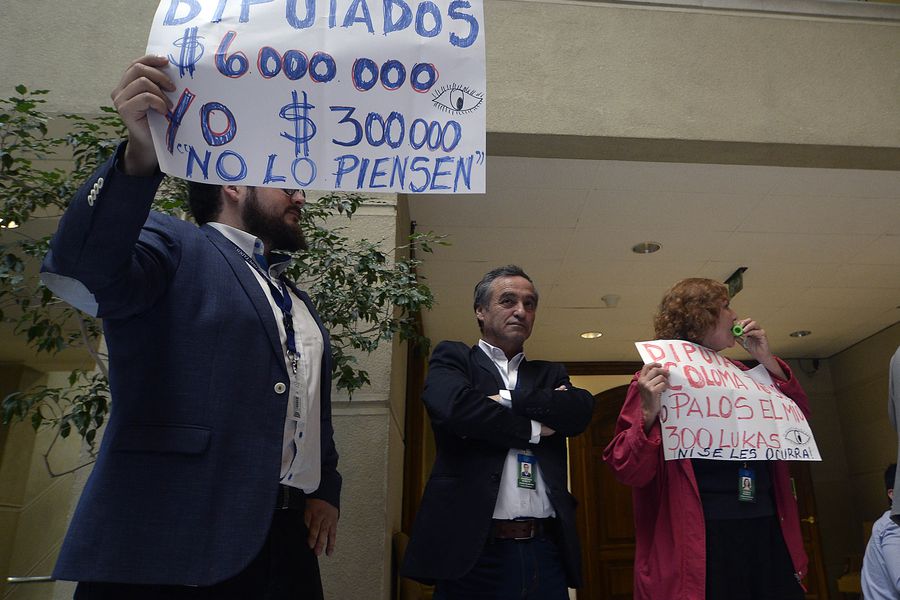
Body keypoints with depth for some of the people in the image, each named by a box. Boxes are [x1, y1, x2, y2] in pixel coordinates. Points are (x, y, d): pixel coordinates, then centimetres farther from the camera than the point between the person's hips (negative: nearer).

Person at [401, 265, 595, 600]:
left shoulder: (550, 374, 17)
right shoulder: (452, 358, 6)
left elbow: (580, 409, -3)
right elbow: (454, 407, -15)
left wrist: (506, 399, -10)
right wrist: (534, 429, -6)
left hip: (545, 550, 4)